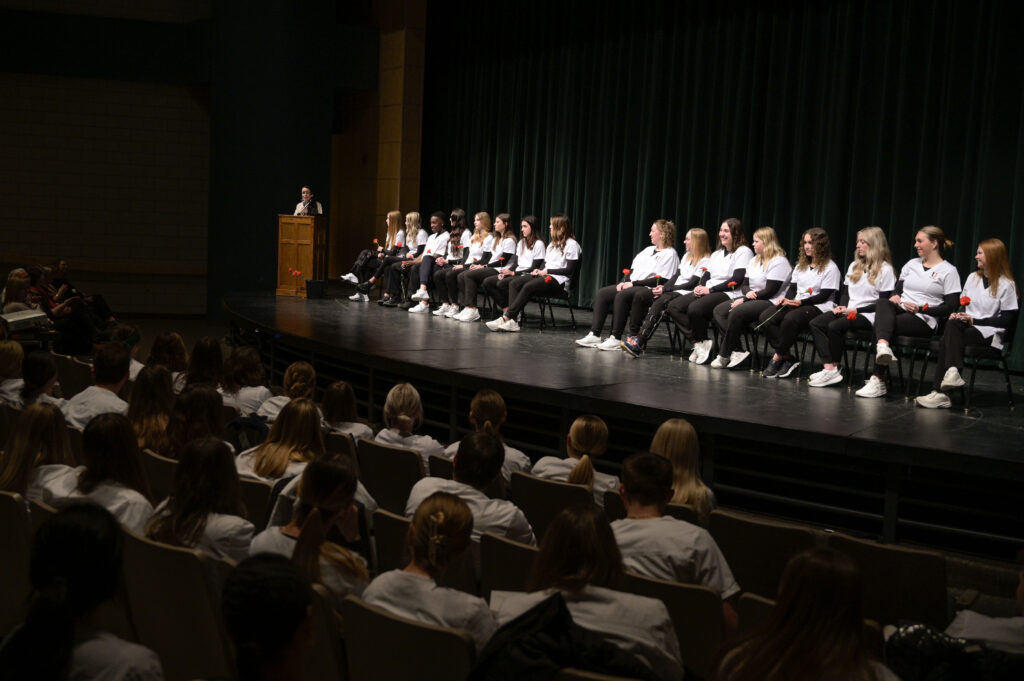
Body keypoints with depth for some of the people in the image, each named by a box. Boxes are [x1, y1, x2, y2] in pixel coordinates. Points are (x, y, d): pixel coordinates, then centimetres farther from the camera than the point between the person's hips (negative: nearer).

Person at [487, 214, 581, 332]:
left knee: (528, 287, -32)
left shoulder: (572, 244, -4)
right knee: (514, 283, -15)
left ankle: (506, 318, -33)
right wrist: (539, 270, 1)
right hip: (545, 276, 9)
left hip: (559, 281, -8)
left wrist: (547, 271, -12)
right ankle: (512, 321, -31)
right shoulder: (552, 244, 26)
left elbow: (570, 270, -11)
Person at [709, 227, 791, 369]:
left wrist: (744, 299, -14)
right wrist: (748, 293, -7)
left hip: (770, 303, -10)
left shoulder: (779, 262, -9)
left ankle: (724, 355, -22)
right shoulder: (755, 261, 20)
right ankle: (738, 351, -22)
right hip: (750, 299, 10)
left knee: (736, 312, -32)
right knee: (719, 310, -10)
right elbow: (744, 285, 20)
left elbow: (770, 291, -16)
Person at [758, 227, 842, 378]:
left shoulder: (830, 268, -2)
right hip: (795, 303, 7)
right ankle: (787, 358, -20)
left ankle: (777, 358, -22)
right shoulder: (800, 265, 22)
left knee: (790, 319, -39)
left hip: (818, 307, -7)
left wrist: (800, 302, -19)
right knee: (764, 318, -21)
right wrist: (787, 299, -4)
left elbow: (824, 296, -9)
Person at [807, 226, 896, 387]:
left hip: (867, 314, -8)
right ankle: (828, 368, -27)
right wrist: (842, 306, -1)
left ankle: (835, 367, -16)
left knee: (835, 326, -31)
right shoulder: (854, 266, 20)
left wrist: (855, 310, -16)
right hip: (849, 311, 8)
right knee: (815, 323, -16)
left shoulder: (885, 270, -5)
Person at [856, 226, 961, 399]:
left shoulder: (948, 271, 2)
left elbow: (950, 306, -4)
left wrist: (921, 309, -14)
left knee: (880, 325, -31)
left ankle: (877, 381, -31)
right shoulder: (911, 264, 22)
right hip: (900, 311, 5)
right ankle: (883, 346, -56)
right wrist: (895, 296, -2)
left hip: (925, 321, -5)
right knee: (883, 303, -31)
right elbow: (898, 289, 22)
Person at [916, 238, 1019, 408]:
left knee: (947, 340, -30)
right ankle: (953, 371, -46)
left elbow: (1007, 320, -8)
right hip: (967, 326, 5)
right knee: (952, 324, -31)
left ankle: (939, 391, -37)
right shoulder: (972, 277, 18)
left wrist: (974, 320, -13)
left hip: (989, 333, -5)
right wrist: (957, 314, -1)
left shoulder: (1006, 285, -3)